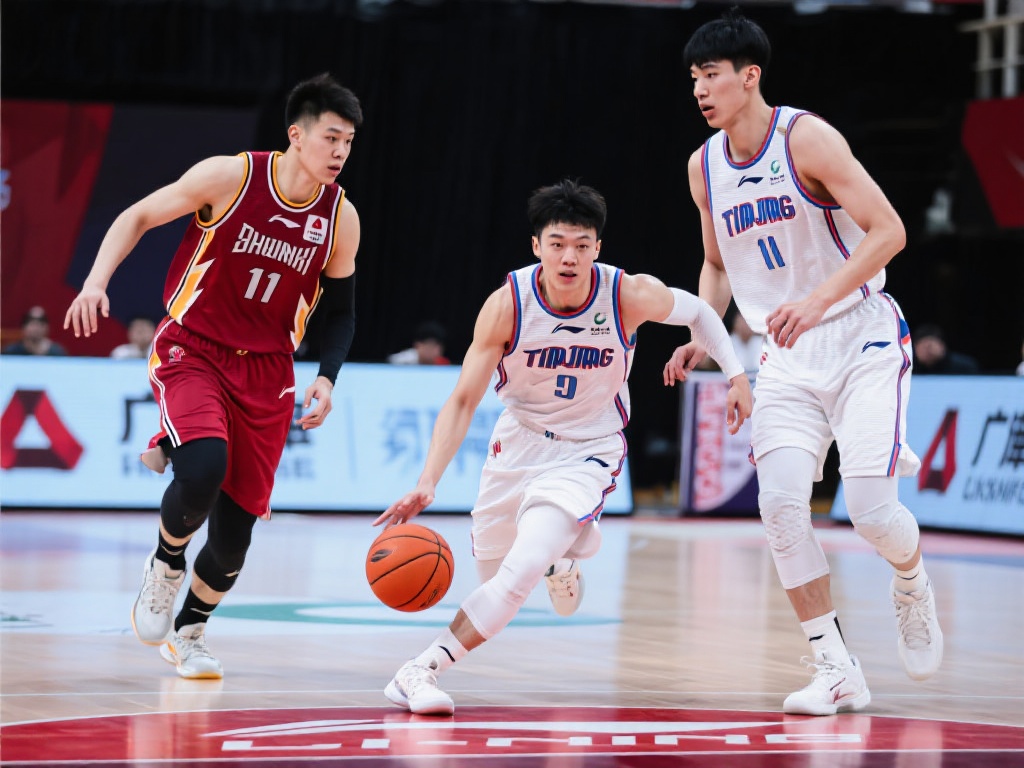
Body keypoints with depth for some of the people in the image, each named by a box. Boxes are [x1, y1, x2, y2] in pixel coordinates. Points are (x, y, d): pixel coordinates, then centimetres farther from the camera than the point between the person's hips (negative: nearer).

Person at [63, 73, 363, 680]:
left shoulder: (341, 218, -3)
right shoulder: (231, 177, -13)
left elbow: (340, 311, 10)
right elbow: (139, 217, -2)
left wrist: (327, 379, -7)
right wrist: (97, 281, -16)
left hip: (266, 371, 3)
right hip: (192, 350, -3)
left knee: (237, 527, 1)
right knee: (204, 470, -30)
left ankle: (188, 631, 29)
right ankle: (166, 563, 2)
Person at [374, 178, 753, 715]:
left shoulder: (630, 296, -22)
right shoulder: (507, 305, -22)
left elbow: (697, 312, 1)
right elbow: (463, 400, -20)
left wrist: (735, 374, -5)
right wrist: (427, 484, -31)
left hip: (587, 451, -3)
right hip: (520, 436, 3)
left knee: (521, 572, -23)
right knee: (490, 568, 20)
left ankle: (420, 672, -18)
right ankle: (560, 556, 55)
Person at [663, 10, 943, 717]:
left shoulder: (807, 138, -14)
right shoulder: (705, 166, 6)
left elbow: (888, 231, -20)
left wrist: (817, 301, -30)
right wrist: (701, 337, 4)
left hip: (862, 335, -5)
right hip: (788, 357, 5)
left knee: (870, 506, -15)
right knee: (781, 502, -14)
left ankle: (913, 586, 22)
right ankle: (836, 670, -6)